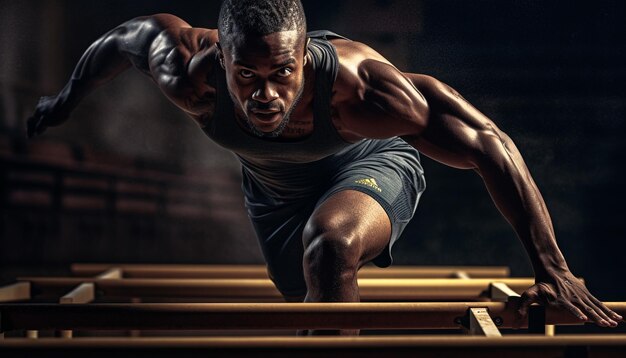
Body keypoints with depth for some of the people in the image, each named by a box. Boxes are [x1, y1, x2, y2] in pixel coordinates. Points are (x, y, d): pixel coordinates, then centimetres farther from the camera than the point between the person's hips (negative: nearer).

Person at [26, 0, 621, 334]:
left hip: (369, 164, -4)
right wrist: (65, 101, 8)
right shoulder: (189, 76, -36)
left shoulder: (354, 87, -45)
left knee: (330, 239, -35)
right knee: (309, 298, 20)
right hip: (273, 187, 4)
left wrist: (550, 268, -41)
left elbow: (487, 144, -40)